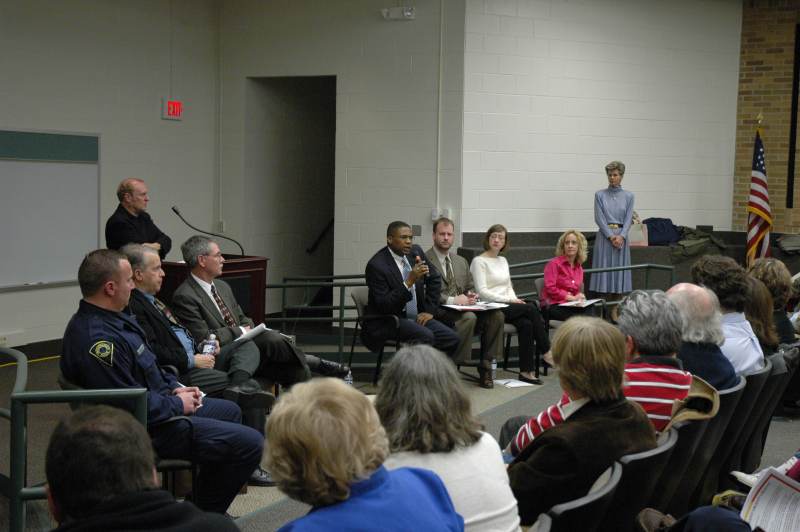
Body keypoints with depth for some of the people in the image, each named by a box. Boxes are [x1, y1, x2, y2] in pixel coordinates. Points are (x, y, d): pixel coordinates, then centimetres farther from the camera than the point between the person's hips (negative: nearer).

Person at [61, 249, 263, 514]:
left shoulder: (111, 317, 5)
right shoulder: (99, 340, -30)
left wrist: (174, 387, 6)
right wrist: (178, 404, -15)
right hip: (147, 429, -11)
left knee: (229, 411, 28)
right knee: (250, 443, -12)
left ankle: (207, 508, 29)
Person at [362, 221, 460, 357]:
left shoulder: (415, 252, 3)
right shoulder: (376, 265, -16)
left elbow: (434, 279, 16)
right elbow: (384, 305, -21)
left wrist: (429, 310, 5)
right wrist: (409, 282, -30)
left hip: (416, 317, 6)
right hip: (387, 322, -6)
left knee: (452, 339, -14)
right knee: (425, 336, -31)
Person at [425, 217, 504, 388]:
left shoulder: (461, 261, 24)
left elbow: (470, 287, 28)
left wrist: (470, 296, 3)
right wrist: (452, 300, -19)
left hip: (463, 306, 7)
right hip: (439, 311, -7)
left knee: (496, 315, -18)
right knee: (469, 317, -36)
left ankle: (485, 365, -13)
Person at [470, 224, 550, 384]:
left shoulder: (503, 261, 22)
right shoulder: (479, 261, -2)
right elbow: (482, 291, -11)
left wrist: (515, 300, -1)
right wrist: (508, 300, -16)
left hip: (507, 307, 6)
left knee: (526, 324, -25)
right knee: (531, 308, -23)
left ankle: (526, 370, -25)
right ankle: (546, 351, -13)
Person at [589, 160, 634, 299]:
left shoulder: (628, 196, 7)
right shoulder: (600, 195, 2)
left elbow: (628, 218, 1)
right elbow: (599, 218, -4)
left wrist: (621, 236, -13)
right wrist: (611, 236, -13)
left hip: (621, 237, 1)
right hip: (604, 236, -1)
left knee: (620, 272, 2)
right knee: (604, 269, -3)